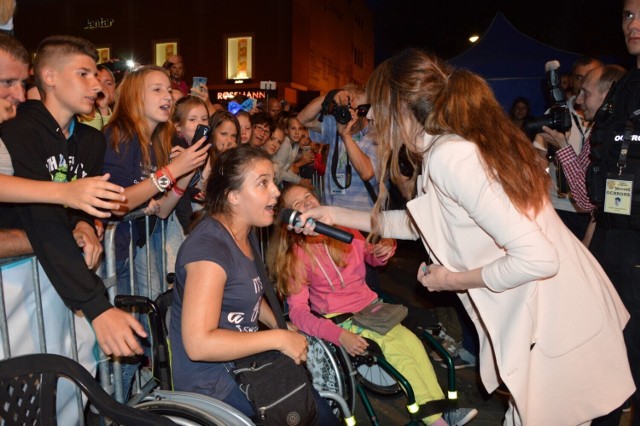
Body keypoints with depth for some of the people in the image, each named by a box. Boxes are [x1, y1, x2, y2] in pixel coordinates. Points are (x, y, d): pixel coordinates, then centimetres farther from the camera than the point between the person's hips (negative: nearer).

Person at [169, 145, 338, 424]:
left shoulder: (242, 235, 3)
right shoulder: (209, 246, -24)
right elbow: (198, 343, -30)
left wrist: (284, 329, 3)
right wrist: (278, 339, -23)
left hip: (242, 363, 8)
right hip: (212, 385, -8)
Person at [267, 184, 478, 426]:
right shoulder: (295, 255, -10)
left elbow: (371, 256, 20)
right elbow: (298, 310, -15)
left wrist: (383, 251, -5)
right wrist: (339, 335, -29)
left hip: (370, 306, 5)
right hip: (339, 320, -4)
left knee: (411, 341, -18)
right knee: (396, 349, -21)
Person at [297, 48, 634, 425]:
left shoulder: (449, 155, -24)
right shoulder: (464, 141, 4)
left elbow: (538, 258, -28)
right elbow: (420, 222, 16)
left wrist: (455, 280, -13)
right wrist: (336, 216, 16)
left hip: (554, 327, -8)